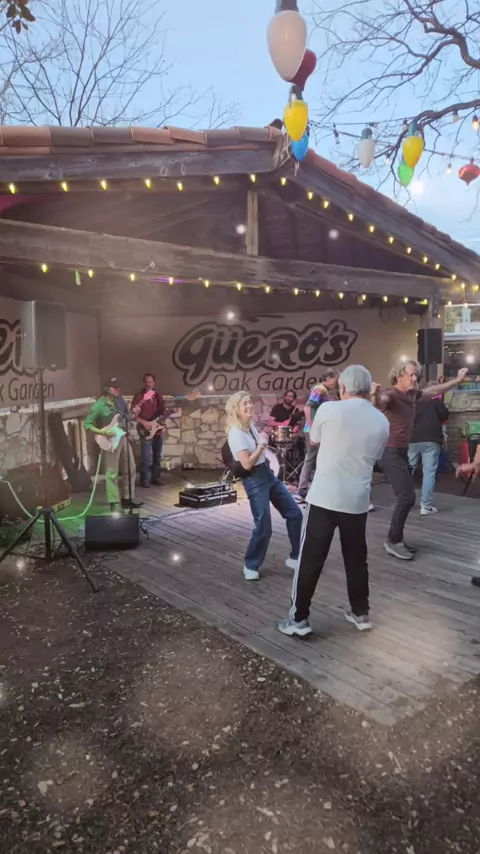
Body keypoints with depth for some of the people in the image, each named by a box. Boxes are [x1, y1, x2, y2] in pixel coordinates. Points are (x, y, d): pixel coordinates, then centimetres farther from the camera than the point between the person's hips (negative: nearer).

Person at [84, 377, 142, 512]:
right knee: (112, 473, -2)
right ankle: (114, 503, 7)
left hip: (123, 437, 7)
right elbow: (86, 424, -14)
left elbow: (127, 416, 16)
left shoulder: (120, 400, 2)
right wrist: (102, 432, -24)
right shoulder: (99, 406, -17)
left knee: (130, 469, 12)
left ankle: (127, 498, 25)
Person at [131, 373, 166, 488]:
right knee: (146, 457, -7)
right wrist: (144, 423, -19)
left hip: (158, 430, 6)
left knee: (157, 456, 11)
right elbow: (133, 415, -9)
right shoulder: (139, 396, -6)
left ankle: (156, 478, 21)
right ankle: (144, 480, 3)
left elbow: (162, 412, 16)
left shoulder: (158, 396, 10)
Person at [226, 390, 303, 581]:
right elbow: (247, 464, -23)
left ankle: (294, 558, 23)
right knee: (264, 527, -7)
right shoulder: (235, 433, -17)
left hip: (268, 474, 9)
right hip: (254, 481, -9)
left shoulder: (251, 426, 9)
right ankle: (251, 566, 16)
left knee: (295, 513, 8)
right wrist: (262, 444, -16)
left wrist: (264, 442, 9)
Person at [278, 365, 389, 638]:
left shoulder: (329, 409, -8)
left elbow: (314, 440, 9)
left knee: (311, 559, 5)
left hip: (325, 497, -4)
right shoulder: (382, 421, 4)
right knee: (356, 558, 18)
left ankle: (299, 619, 11)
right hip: (358, 501, 4)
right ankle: (361, 613, 30)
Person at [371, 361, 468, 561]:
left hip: (402, 451, 9)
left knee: (406, 496, 13)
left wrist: (458, 380, 31)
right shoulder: (391, 394, -18)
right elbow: (380, 402, -42)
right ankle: (392, 541, 0)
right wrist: (375, 395, -65)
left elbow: (434, 390, 24)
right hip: (390, 452, -9)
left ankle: (396, 539, 23)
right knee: (407, 496, -12)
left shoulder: (412, 394, 7)